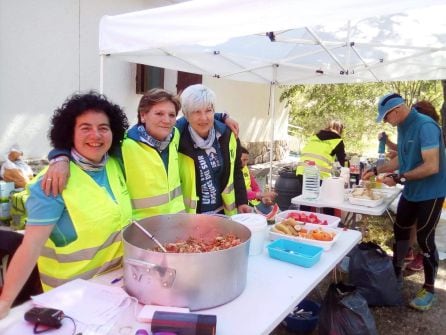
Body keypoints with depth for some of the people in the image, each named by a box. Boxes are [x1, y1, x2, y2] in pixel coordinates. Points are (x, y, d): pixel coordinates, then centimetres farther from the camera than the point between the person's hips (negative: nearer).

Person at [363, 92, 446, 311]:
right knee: (400, 230, 16)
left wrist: (399, 178, -26)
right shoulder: (403, 127, 4)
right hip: (411, 191, 9)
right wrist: (376, 171, 8)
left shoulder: (425, 126, -24)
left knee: (425, 239, 0)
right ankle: (396, 273, 35)